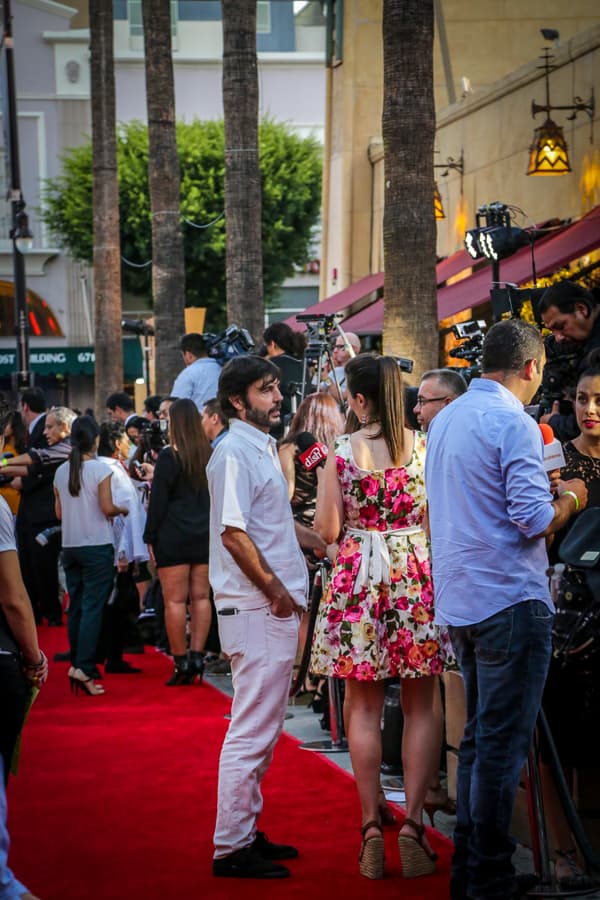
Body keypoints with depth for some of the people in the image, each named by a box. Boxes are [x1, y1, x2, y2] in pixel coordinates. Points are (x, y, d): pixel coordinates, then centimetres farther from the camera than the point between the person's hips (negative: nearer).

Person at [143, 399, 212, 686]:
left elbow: (158, 500, -8)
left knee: (175, 600, -2)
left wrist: (150, 537, -2)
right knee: (200, 597, 8)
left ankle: (181, 662, -2)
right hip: (205, 535, 5)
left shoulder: (169, 456, -9)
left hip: (173, 536, -5)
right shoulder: (210, 455, 6)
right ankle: (197, 656, 5)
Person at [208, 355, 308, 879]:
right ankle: (230, 848, -2)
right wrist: (273, 588, -16)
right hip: (256, 610, -10)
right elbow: (234, 533, -22)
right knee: (252, 732, -7)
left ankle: (247, 832, 25)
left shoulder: (263, 448, 17)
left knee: (264, 730, 16)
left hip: (276, 607, 10)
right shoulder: (235, 452, -14)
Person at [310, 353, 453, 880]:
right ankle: (413, 825, 1)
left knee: (364, 707, 6)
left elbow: (328, 530, -5)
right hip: (416, 574, 1)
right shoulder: (424, 445, -2)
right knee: (421, 707, 7)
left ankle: (372, 828, 6)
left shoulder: (342, 451, -5)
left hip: (359, 577, -1)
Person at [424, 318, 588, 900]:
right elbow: (533, 520, -19)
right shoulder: (513, 422, -14)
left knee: (478, 737, 16)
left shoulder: (445, 420, 13)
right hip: (509, 600, -9)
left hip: (459, 602, 9)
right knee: (503, 745, -3)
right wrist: (570, 499, 1)